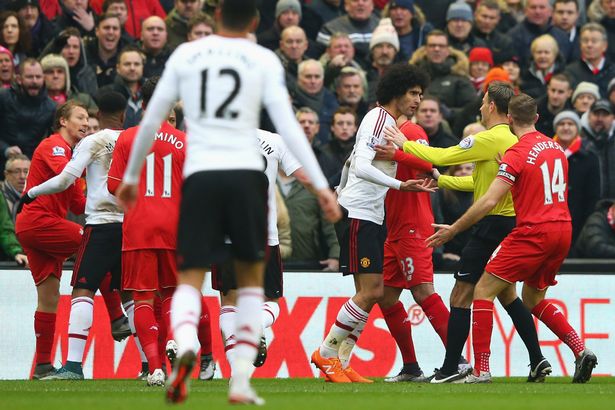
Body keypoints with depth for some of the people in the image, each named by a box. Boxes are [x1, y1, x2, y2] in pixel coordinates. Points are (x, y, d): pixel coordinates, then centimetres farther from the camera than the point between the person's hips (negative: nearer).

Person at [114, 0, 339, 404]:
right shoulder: (264, 60, 5)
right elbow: (288, 124, -4)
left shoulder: (185, 55, 10)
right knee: (251, 277, 16)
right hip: (246, 173, 0)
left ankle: (186, 346, -30)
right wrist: (321, 185, -5)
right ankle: (241, 380, 6)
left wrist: (131, 176, 25)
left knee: (190, 279, 3)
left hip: (199, 174, 1)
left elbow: (150, 121, 13)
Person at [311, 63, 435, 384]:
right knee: (369, 291, -13)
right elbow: (361, 167, -24)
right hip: (357, 214, -10)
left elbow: (352, 162, 27)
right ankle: (326, 354, -4)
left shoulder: (388, 121, 18)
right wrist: (400, 185, -30)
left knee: (373, 293, 5)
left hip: (372, 216, 10)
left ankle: (341, 362, 7)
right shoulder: (379, 118, -12)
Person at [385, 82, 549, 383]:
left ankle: (450, 368, -4)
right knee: (506, 293, 18)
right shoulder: (513, 140, 13)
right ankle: (537, 361, 14)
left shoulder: (490, 139, -15)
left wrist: (405, 144, -1)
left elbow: (442, 156, -14)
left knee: (461, 295, -4)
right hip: (511, 224, 9)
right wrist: (441, 180, 25)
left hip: (491, 224, -9)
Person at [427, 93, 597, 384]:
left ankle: (481, 369, -9)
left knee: (484, 291, -1)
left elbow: (489, 201, -16)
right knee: (533, 300, 23)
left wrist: (453, 229, -10)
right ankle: (581, 350, 7)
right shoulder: (555, 148, 11)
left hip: (533, 232, -7)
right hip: (563, 229, 7)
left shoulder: (517, 153, -11)